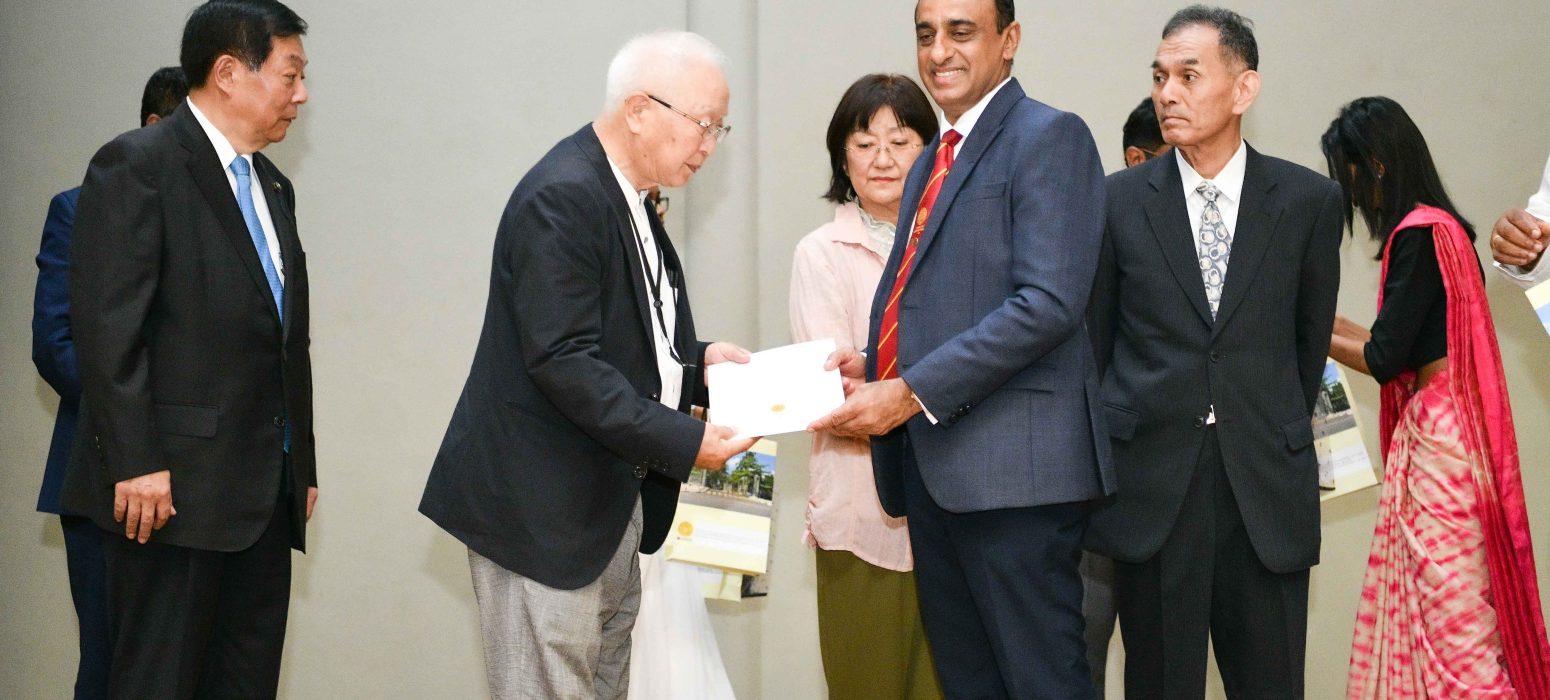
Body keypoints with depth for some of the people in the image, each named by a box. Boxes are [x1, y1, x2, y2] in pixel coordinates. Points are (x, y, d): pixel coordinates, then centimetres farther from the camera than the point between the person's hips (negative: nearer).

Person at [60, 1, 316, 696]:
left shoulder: (271, 187, 18)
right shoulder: (136, 166, -7)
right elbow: (107, 328, -15)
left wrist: (302, 465, 18)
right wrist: (135, 464, -19)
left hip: (265, 496, 8)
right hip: (174, 485, -8)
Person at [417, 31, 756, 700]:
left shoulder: (628, 197, 13)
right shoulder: (561, 197, -18)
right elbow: (564, 362, -24)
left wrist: (696, 358, 5)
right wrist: (683, 442, -25)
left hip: (614, 497, 10)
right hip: (546, 510, -10)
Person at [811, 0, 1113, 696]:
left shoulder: (1049, 137, -7)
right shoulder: (930, 162, 20)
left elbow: (1048, 303, -18)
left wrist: (913, 392, -20)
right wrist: (873, 362, 4)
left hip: (1013, 460, -9)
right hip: (930, 460, 9)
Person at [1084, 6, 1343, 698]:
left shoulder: (1309, 200, 2)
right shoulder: (1119, 199, 3)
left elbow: (1311, 334, 13)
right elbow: (1094, 337, 9)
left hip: (1268, 487, 0)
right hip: (1150, 481, 0)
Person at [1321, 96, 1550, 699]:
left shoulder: (1419, 233, -14)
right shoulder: (1438, 225, 13)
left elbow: (1384, 359, -14)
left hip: (1439, 436, -9)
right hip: (1435, 429, 9)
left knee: (1449, 611, -6)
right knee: (1429, 602, 10)